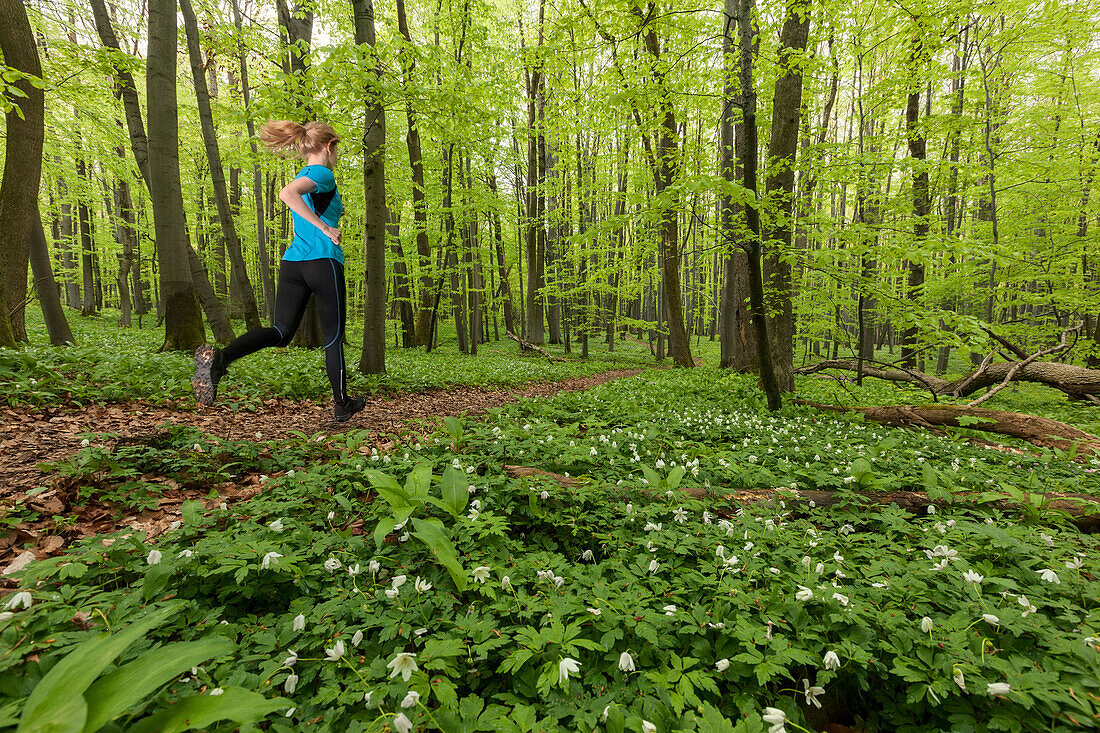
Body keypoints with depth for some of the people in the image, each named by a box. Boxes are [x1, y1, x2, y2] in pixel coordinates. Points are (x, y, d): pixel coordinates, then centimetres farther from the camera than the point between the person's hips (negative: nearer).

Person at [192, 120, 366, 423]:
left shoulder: (302, 176, 22)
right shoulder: (323, 174, -5)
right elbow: (287, 193, -24)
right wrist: (325, 227, -20)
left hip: (292, 261, 7)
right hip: (323, 262, -7)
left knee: (281, 331, 2)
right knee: (334, 337, 3)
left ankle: (219, 357, -25)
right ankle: (342, 406, 15)